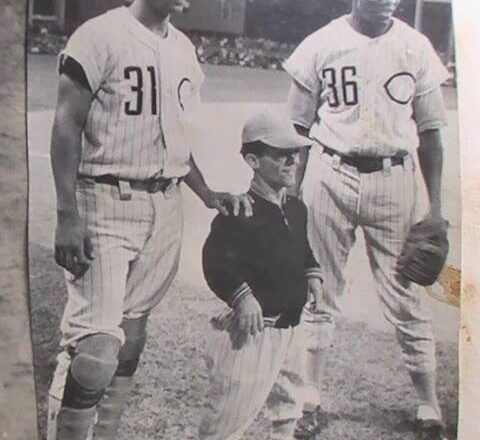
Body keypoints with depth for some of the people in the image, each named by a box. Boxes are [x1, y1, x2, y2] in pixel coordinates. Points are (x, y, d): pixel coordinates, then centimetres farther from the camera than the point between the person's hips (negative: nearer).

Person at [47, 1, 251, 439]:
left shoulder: (184, 49, 12)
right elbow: (67, 128, -9)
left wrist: (207, 194, 10)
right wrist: (68, 216, -15)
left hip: (166, 208, 7)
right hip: (106, 204, -6)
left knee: (131, 335, 13)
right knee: (95, 347, -10)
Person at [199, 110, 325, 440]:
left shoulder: (297, 209, 10)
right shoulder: (240, 211, -16)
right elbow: (216, 260, -22)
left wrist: (313, 275, 8)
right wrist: (242, 295, -30)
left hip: (291, 328, 8)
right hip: (251, 331, -8)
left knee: (289, 408, 23)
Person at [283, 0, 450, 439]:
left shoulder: (416, 48, 3)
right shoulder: (321, 45, 1)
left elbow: (429, 131, 6)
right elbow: (299, 129, 5)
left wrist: (435, 206, 2)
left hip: (394, 181, 0)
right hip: (331, 176, 0)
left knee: (406, 295, 4)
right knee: (320, 292, 8)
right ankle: (309, 401, 22)